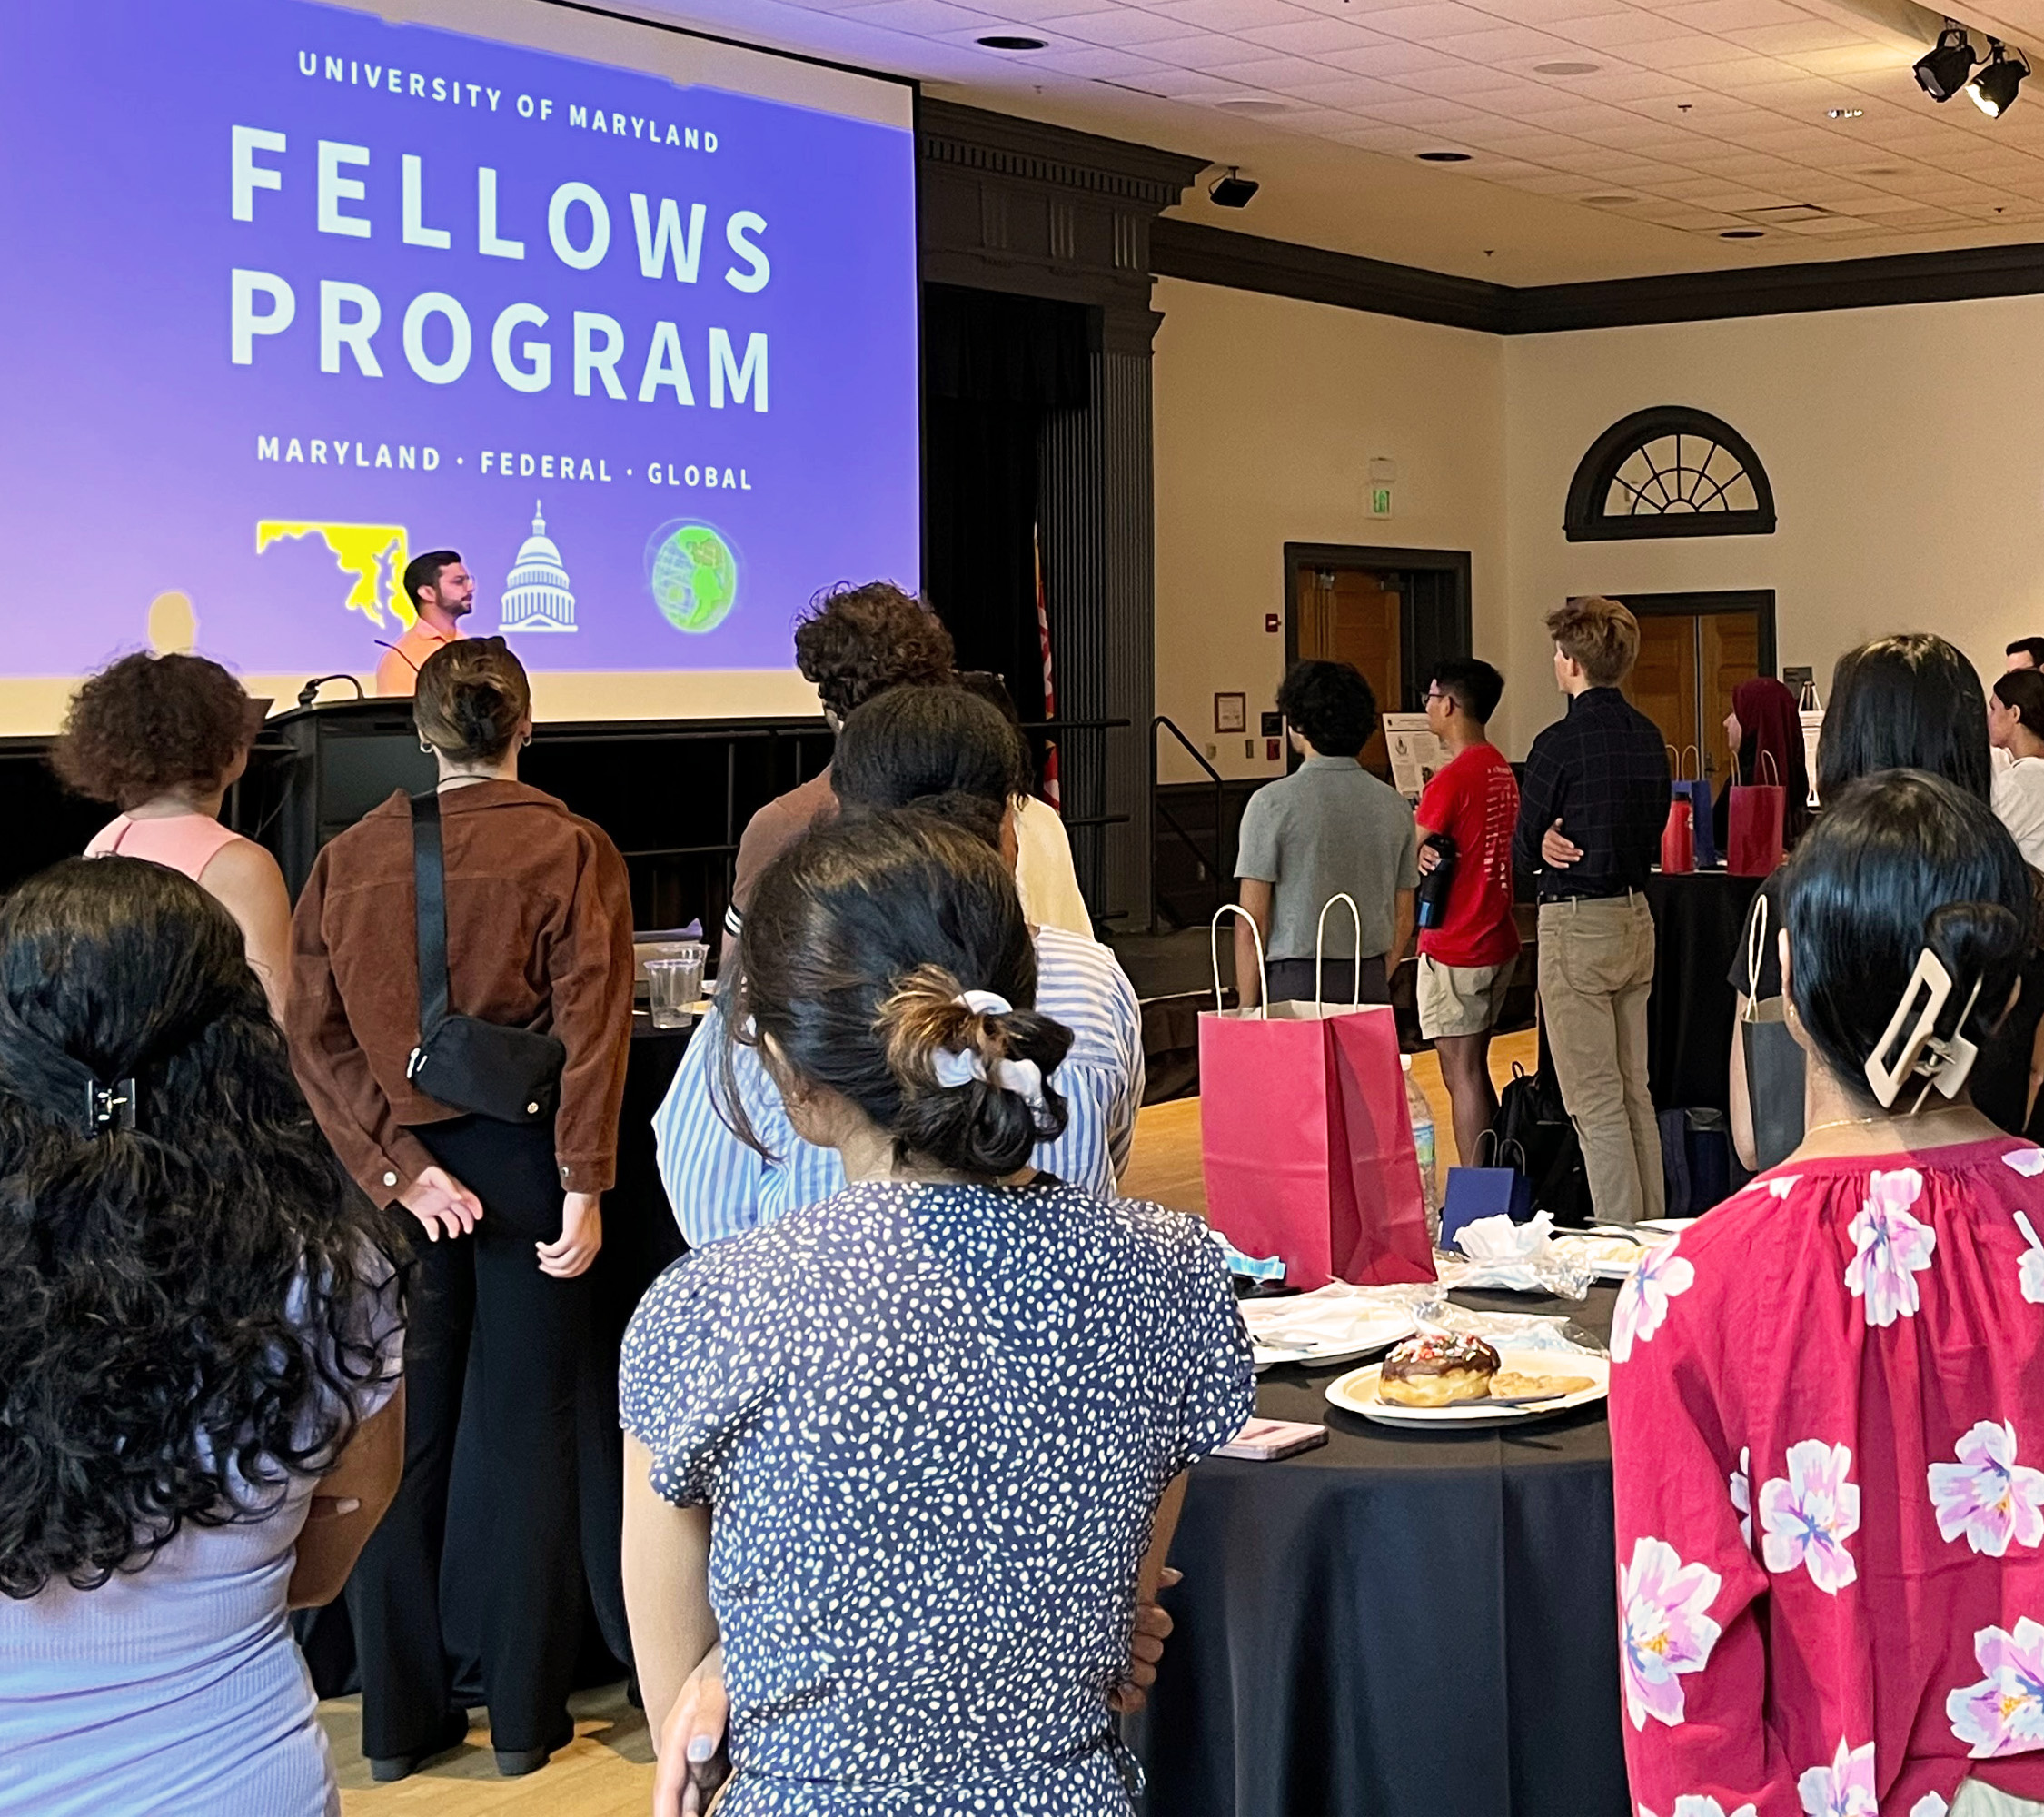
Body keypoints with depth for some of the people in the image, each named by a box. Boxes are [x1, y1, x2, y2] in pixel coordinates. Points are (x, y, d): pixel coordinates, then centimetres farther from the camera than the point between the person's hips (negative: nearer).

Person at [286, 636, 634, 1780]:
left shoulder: (348, 859, 2)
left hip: (401, 1166, 3)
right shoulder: (571, 850, -7)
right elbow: (592, 1029, -13)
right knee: (529, 1436, 7)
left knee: (401, 1440, 10)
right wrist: (584, 1185, -13)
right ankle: (526, 1715, 14)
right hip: (522, 1162, -2)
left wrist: (400, 1164, -7)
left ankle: (400, 1716, 16)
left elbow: (315, 1033, -4)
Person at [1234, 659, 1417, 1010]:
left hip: (1295, 982, -5)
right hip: (1371, 983, 5)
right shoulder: (1394, 806, 7)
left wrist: (1247, 1007, -2)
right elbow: (1403, 921, 13)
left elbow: (1252, 921, -8)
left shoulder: (1272, 803, -7)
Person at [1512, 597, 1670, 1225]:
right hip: (1637, 914, 8)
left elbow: (1521, 851, -8)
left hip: (1577, 924, -8)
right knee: (1635, 1090, 14)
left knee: (1595, 1100, -3)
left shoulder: (1560, 743, -15)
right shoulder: (1648, 736, 7)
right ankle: (1653, 1228, 19)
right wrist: (1585, 844, 4)